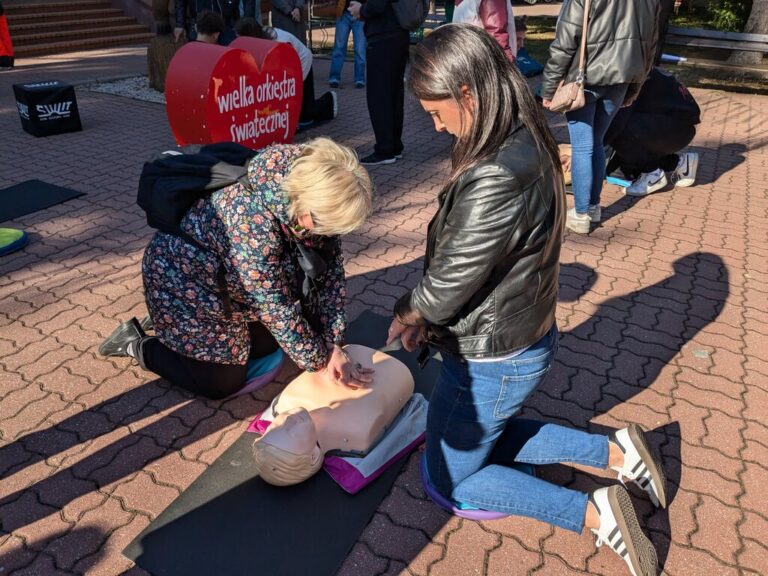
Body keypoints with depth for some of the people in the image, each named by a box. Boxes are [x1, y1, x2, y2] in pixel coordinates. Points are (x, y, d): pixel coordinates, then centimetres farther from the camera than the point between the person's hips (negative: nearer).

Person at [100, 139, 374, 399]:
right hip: (184, 278, -7)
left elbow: (329, 268, -12)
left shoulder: (314, 194, -19)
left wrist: (333, 345, -17)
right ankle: (138, 344, 17)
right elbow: (278, 308, -32)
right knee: (223, 383, -2)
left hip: (227, 280, 7)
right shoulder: (252, 219, -40)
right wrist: (321, 360, -21)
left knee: (269, 345, 14)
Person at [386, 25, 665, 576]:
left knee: (450, 480, 16)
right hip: (529, 339, 9)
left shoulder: (496, 178, -33)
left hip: (492, 363, -9)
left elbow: (449, 282, -23)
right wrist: (428, 314, 1)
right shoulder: (526, 143, -2)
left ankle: (593, 513, 9)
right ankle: (617, 452, 26)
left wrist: (405, 314, -2)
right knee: (488, 436, 33)